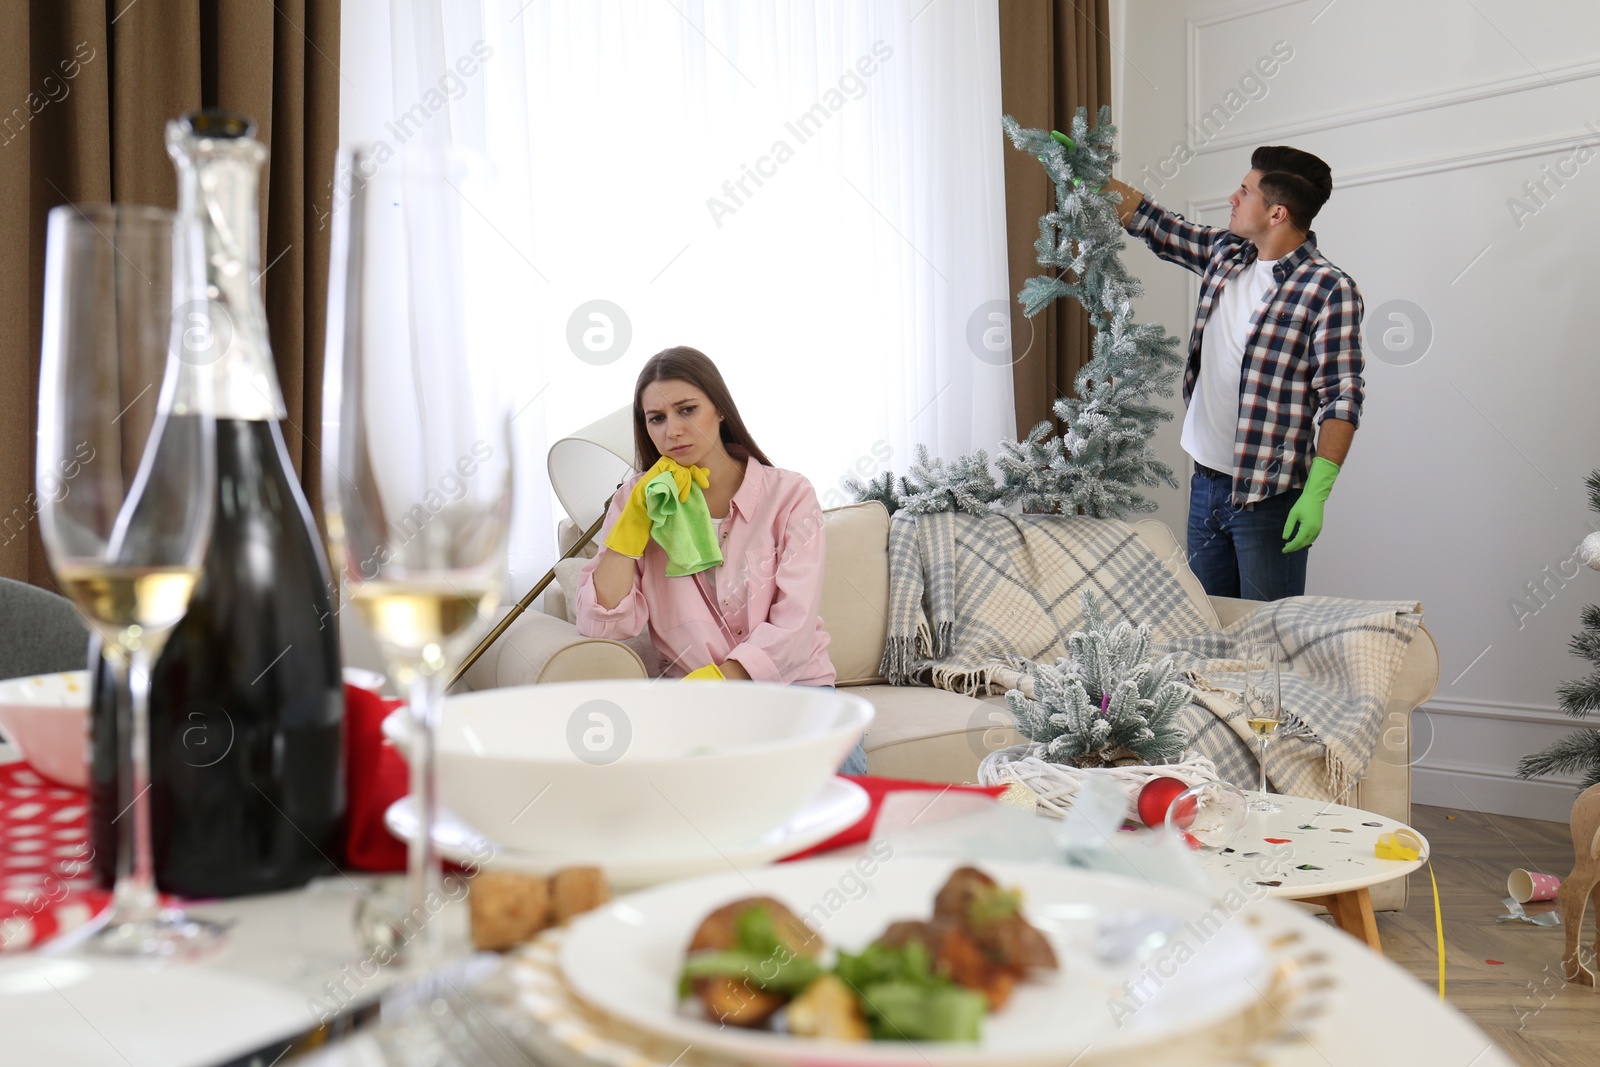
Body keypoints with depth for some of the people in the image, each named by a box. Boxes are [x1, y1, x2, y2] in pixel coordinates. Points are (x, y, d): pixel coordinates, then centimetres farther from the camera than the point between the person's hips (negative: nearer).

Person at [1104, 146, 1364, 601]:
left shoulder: (1329, 289, -13)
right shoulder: (1225, 251, 8)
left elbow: (1341, 398, -16)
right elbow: (1152, 223, 21)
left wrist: (1316, 493, -22)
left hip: (1269, 495, -7)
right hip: (1205, 482, 7)